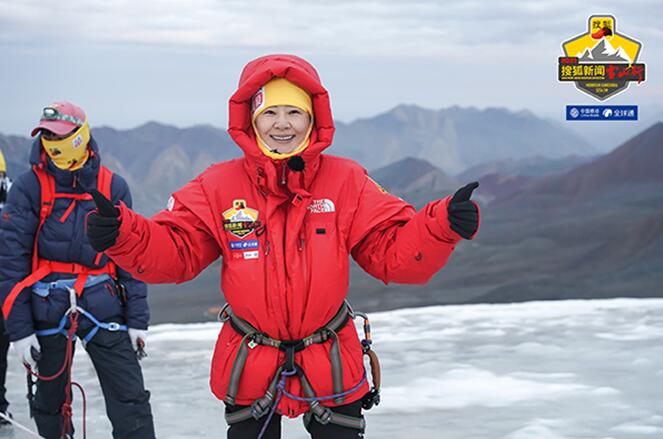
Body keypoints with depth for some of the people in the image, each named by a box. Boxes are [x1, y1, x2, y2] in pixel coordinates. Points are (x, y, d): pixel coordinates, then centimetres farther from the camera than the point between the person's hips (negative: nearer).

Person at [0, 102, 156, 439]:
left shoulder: (113, 187, 4)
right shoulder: (29, 188, -2)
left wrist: (137, 319, 3)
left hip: (102, 306, 1)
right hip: (47, 309, 0)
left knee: (130, 399, -7)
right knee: (50, 402, 11)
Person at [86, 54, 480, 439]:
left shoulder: (347, 182, -6)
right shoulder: (219, 187, -6)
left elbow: (395, 252, -9)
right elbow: (173, 250, -7)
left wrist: (444, 226, -28)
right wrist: (122, 234, -26)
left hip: (331, 366, 0)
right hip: (249, 366, 0)